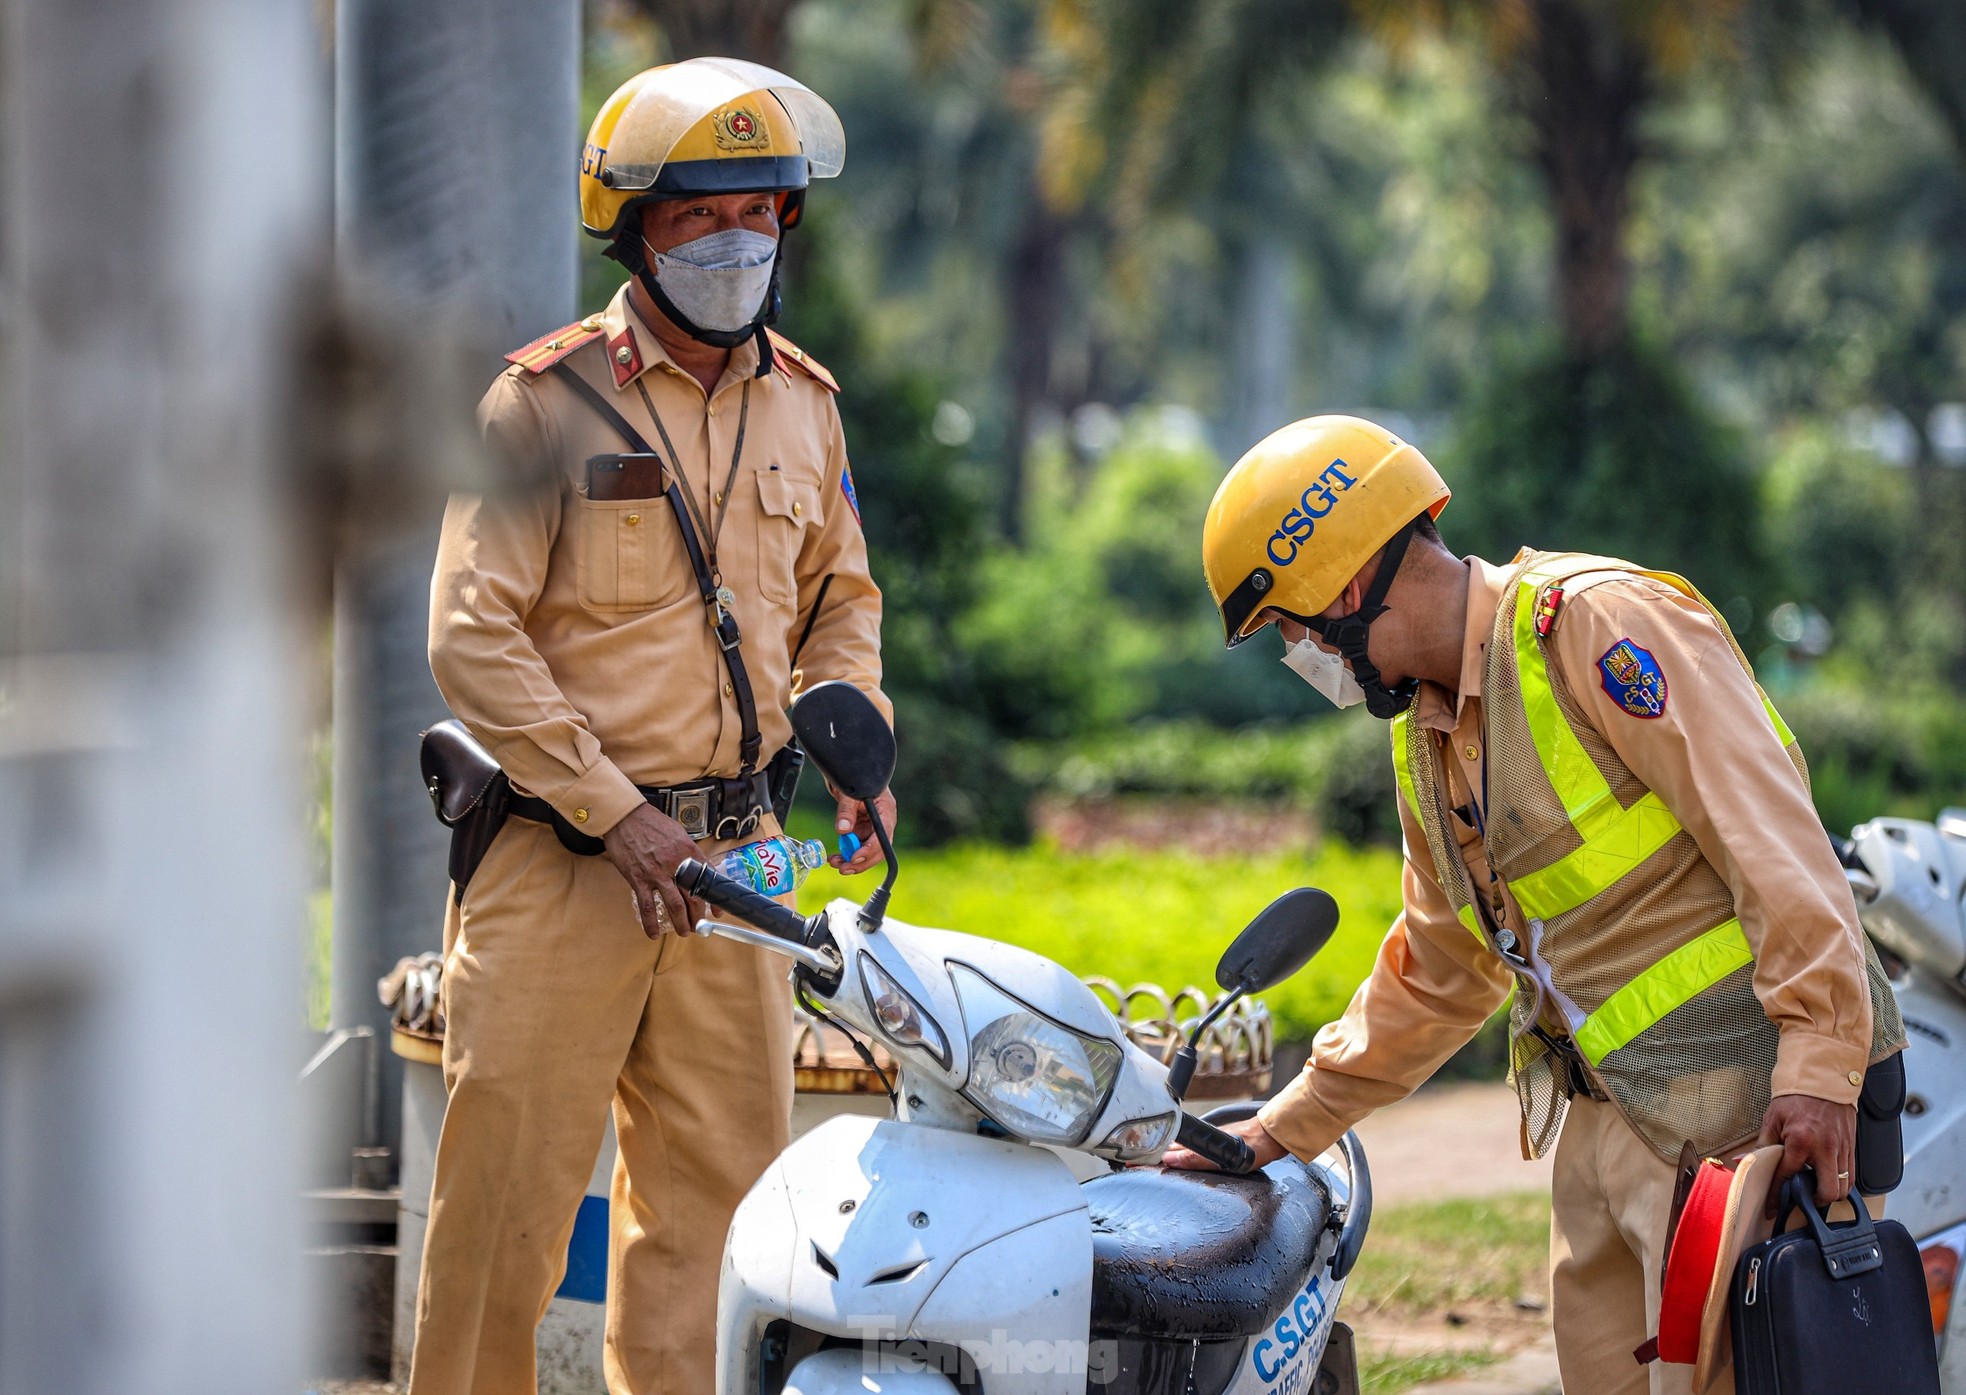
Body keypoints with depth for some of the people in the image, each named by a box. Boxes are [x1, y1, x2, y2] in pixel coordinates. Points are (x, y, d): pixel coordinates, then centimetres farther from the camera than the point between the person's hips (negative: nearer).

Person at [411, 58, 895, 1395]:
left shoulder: (802, 404, 11)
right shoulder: (545, 402, -6)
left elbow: (840, 598, 24)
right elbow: (472, 638, -11)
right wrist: (615, 814, -15)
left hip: (738, 851, 5)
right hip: (561, 855, -5)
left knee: (722, 1182, 6)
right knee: (510, 1178, -4)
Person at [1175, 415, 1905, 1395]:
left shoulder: (1596, 624, -12)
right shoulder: (1427, 736, 18)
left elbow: (1771, 833, -19)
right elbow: (1435, 972, 29)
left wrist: (1819, 1057, -26)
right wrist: (1286, 1128, 29)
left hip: (1743, 1098, -9)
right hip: (1609, 1115, 9)